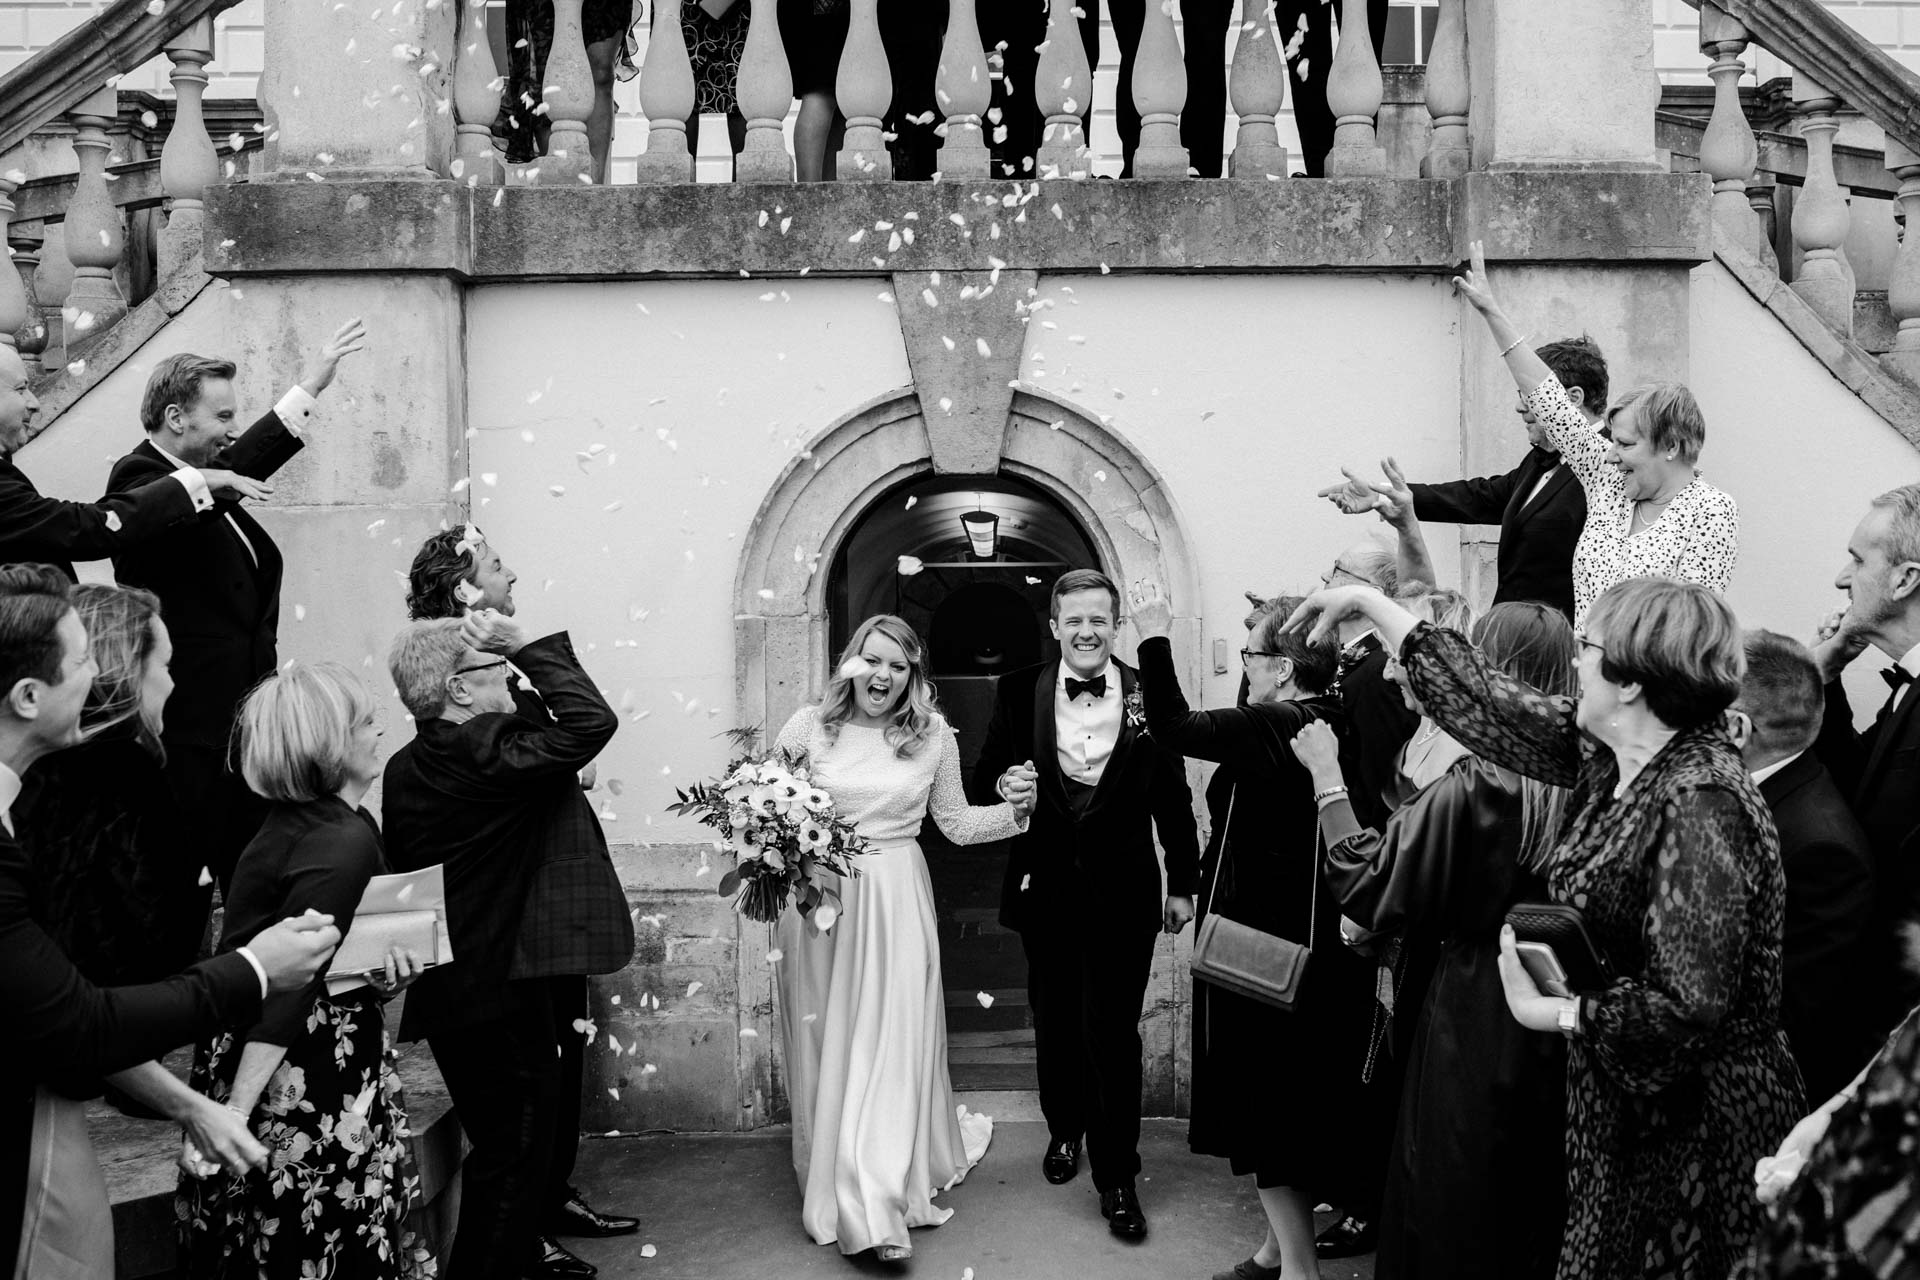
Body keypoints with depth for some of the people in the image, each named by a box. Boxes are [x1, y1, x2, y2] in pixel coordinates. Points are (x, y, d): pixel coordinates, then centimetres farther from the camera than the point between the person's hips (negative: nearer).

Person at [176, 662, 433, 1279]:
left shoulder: (292, 823, 7)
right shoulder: (346, 842, -21)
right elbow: (288, 981, -27)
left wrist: (379, 969, -5)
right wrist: (234, 1112, -30)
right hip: (305, 1085, -9)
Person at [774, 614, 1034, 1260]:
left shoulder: (933, 736, 2)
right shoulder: (809, 726, -1)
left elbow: (957, 824, 11)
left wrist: (1013, 811, -4)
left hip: (896, 905, 0)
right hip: (816, 901, 1)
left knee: (889, 1045, -3)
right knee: (824, 1044, 9)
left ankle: (879, 1208, 2)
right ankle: (830, 1181, 28)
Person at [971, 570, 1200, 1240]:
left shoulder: (1150, 695, -4)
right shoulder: (1018, 692, -1)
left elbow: (1172, 796, 2)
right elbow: (983, 776, 5)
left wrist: (1183, 883, 5)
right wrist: (1002, 783, -19)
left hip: (1122, 893, -2)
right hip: (1045, 887, 2)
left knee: (1113, 1032, -1)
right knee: (1055, 1021, 17)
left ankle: (1117, 1178, 10)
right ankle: (1064, 1129, 40)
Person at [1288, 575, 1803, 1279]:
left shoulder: (1701, 807, -25)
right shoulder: (1607, 758, 1)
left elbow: (1690, 1008, -27)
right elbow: (1488, 700, 10)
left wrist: (1548, 1011, -16)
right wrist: (1368, 602, 15)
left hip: (1695, 1129, -8)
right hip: (1617, 1103, 8)